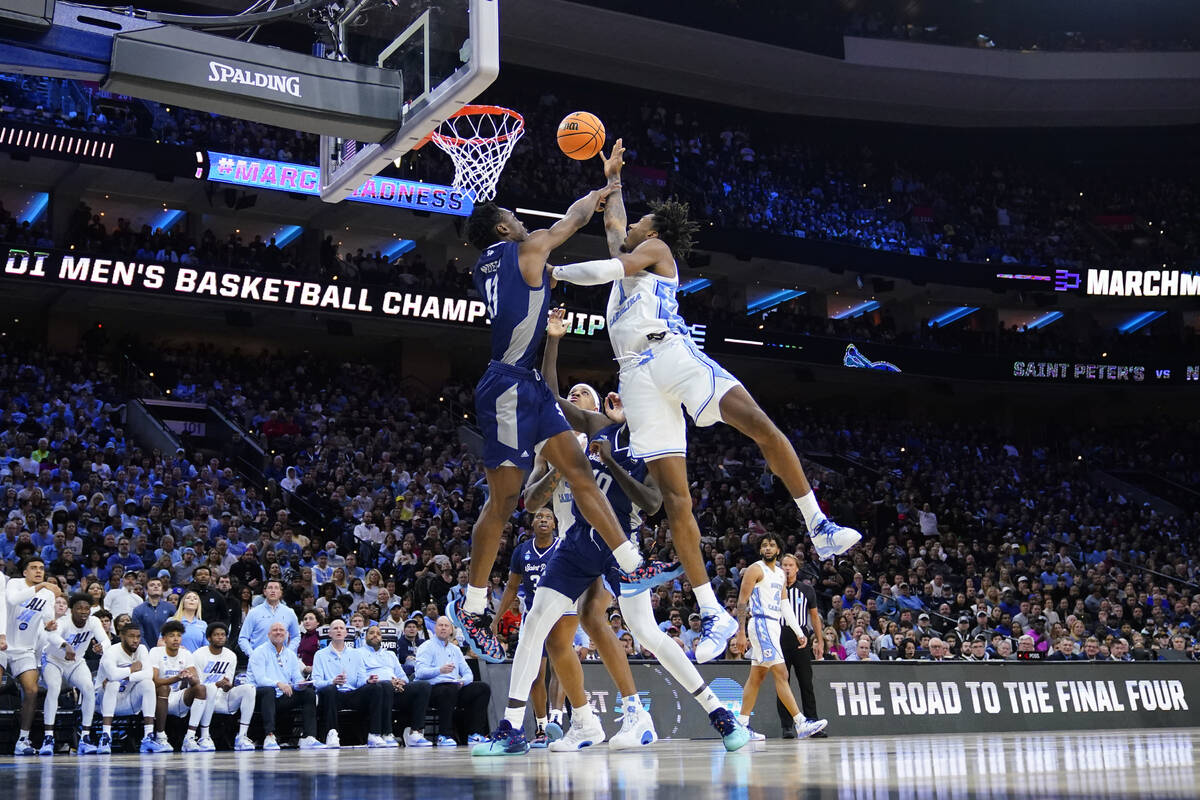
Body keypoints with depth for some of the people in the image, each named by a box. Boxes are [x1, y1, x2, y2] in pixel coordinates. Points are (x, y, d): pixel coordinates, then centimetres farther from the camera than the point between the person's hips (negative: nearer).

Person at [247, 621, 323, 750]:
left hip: (284, 698, 5)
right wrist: (278, 684, -32)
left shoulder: (291, 655, 18)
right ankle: (269, 737, -47)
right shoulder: (259, 652, 0)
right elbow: (260, 679, -14)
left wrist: (301, 683, -15)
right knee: (268, 690, -38)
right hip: (262, 696, -5)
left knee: (309, 693, -15)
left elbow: (297, 678, 11)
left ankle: (309, 738, -25)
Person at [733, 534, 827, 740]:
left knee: (756, 677, 9)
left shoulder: (780, 574, 18)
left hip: (773, 626, 9)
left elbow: (785, 605, 19)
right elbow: (742, 601, -10)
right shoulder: (755, 569, -6)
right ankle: (801, 723, -16)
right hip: (761, 624, -9)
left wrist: (799, 632, 12)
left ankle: (741, 725, 12)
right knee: (781, 673, -13)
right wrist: (741, 632, -16)